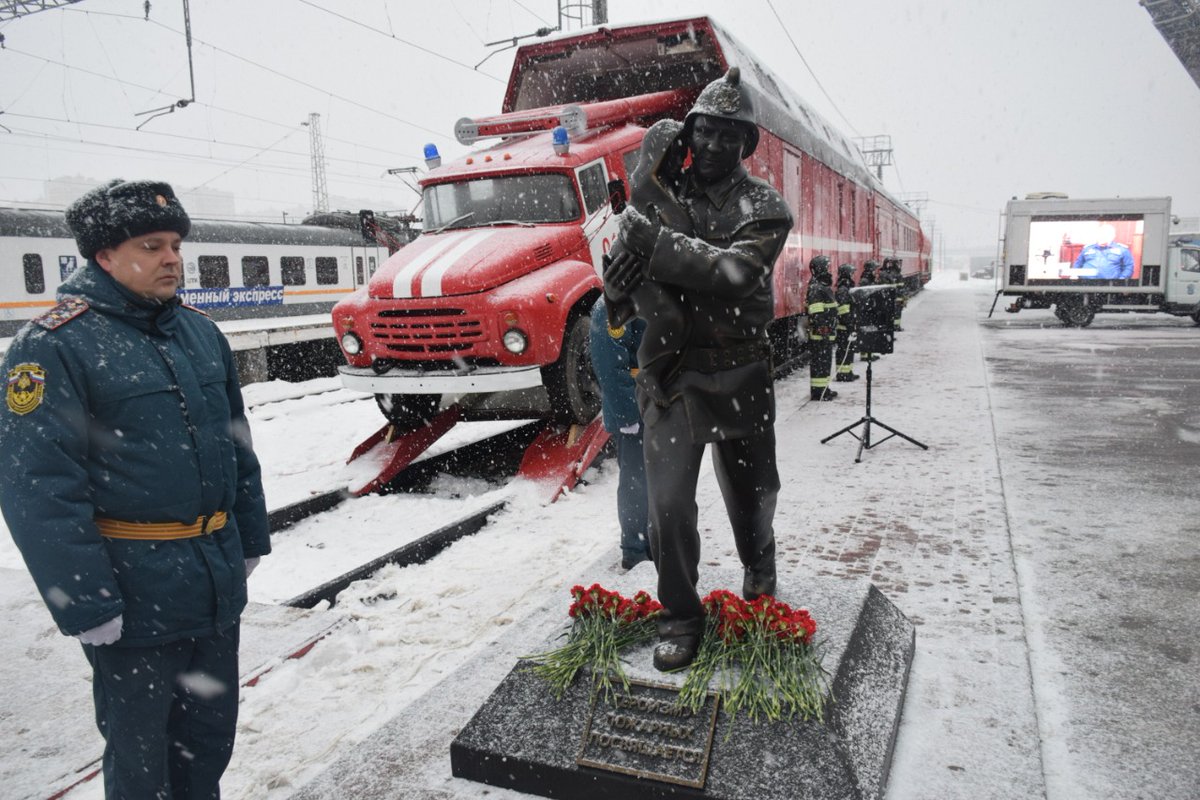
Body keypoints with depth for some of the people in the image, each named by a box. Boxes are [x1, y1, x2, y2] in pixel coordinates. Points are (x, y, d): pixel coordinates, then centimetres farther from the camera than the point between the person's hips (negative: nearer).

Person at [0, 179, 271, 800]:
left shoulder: (201, 332, 7)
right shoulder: (56, 346, -13)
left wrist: (250, 540, 14)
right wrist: (87, 607, -18)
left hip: (220, 585, 6)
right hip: (134, 598, -6)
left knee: (210, 737, 22)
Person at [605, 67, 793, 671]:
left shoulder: (764, 206, -2)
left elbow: (734, 271, -23)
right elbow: (618, 292, 5)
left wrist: (657, 245, -29)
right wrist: (623, 277, -20)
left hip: (741, 375, 0)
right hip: (671, 371, 0)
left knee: (751, 490, 17)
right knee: (668, 501, -6)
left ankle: (758, 569, 48)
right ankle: (680, 617, 14)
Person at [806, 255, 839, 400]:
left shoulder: (824, 286, 16)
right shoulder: (816, 288, -17)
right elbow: (816, 314, -23)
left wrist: (832, 330, 26)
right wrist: (823, 332, -25)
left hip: (827, 334, 10)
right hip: (820, 335, -10)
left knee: (825, 361, 16)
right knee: (819, 362, -5)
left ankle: (823, 388, 25)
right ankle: (817, 391, 0)